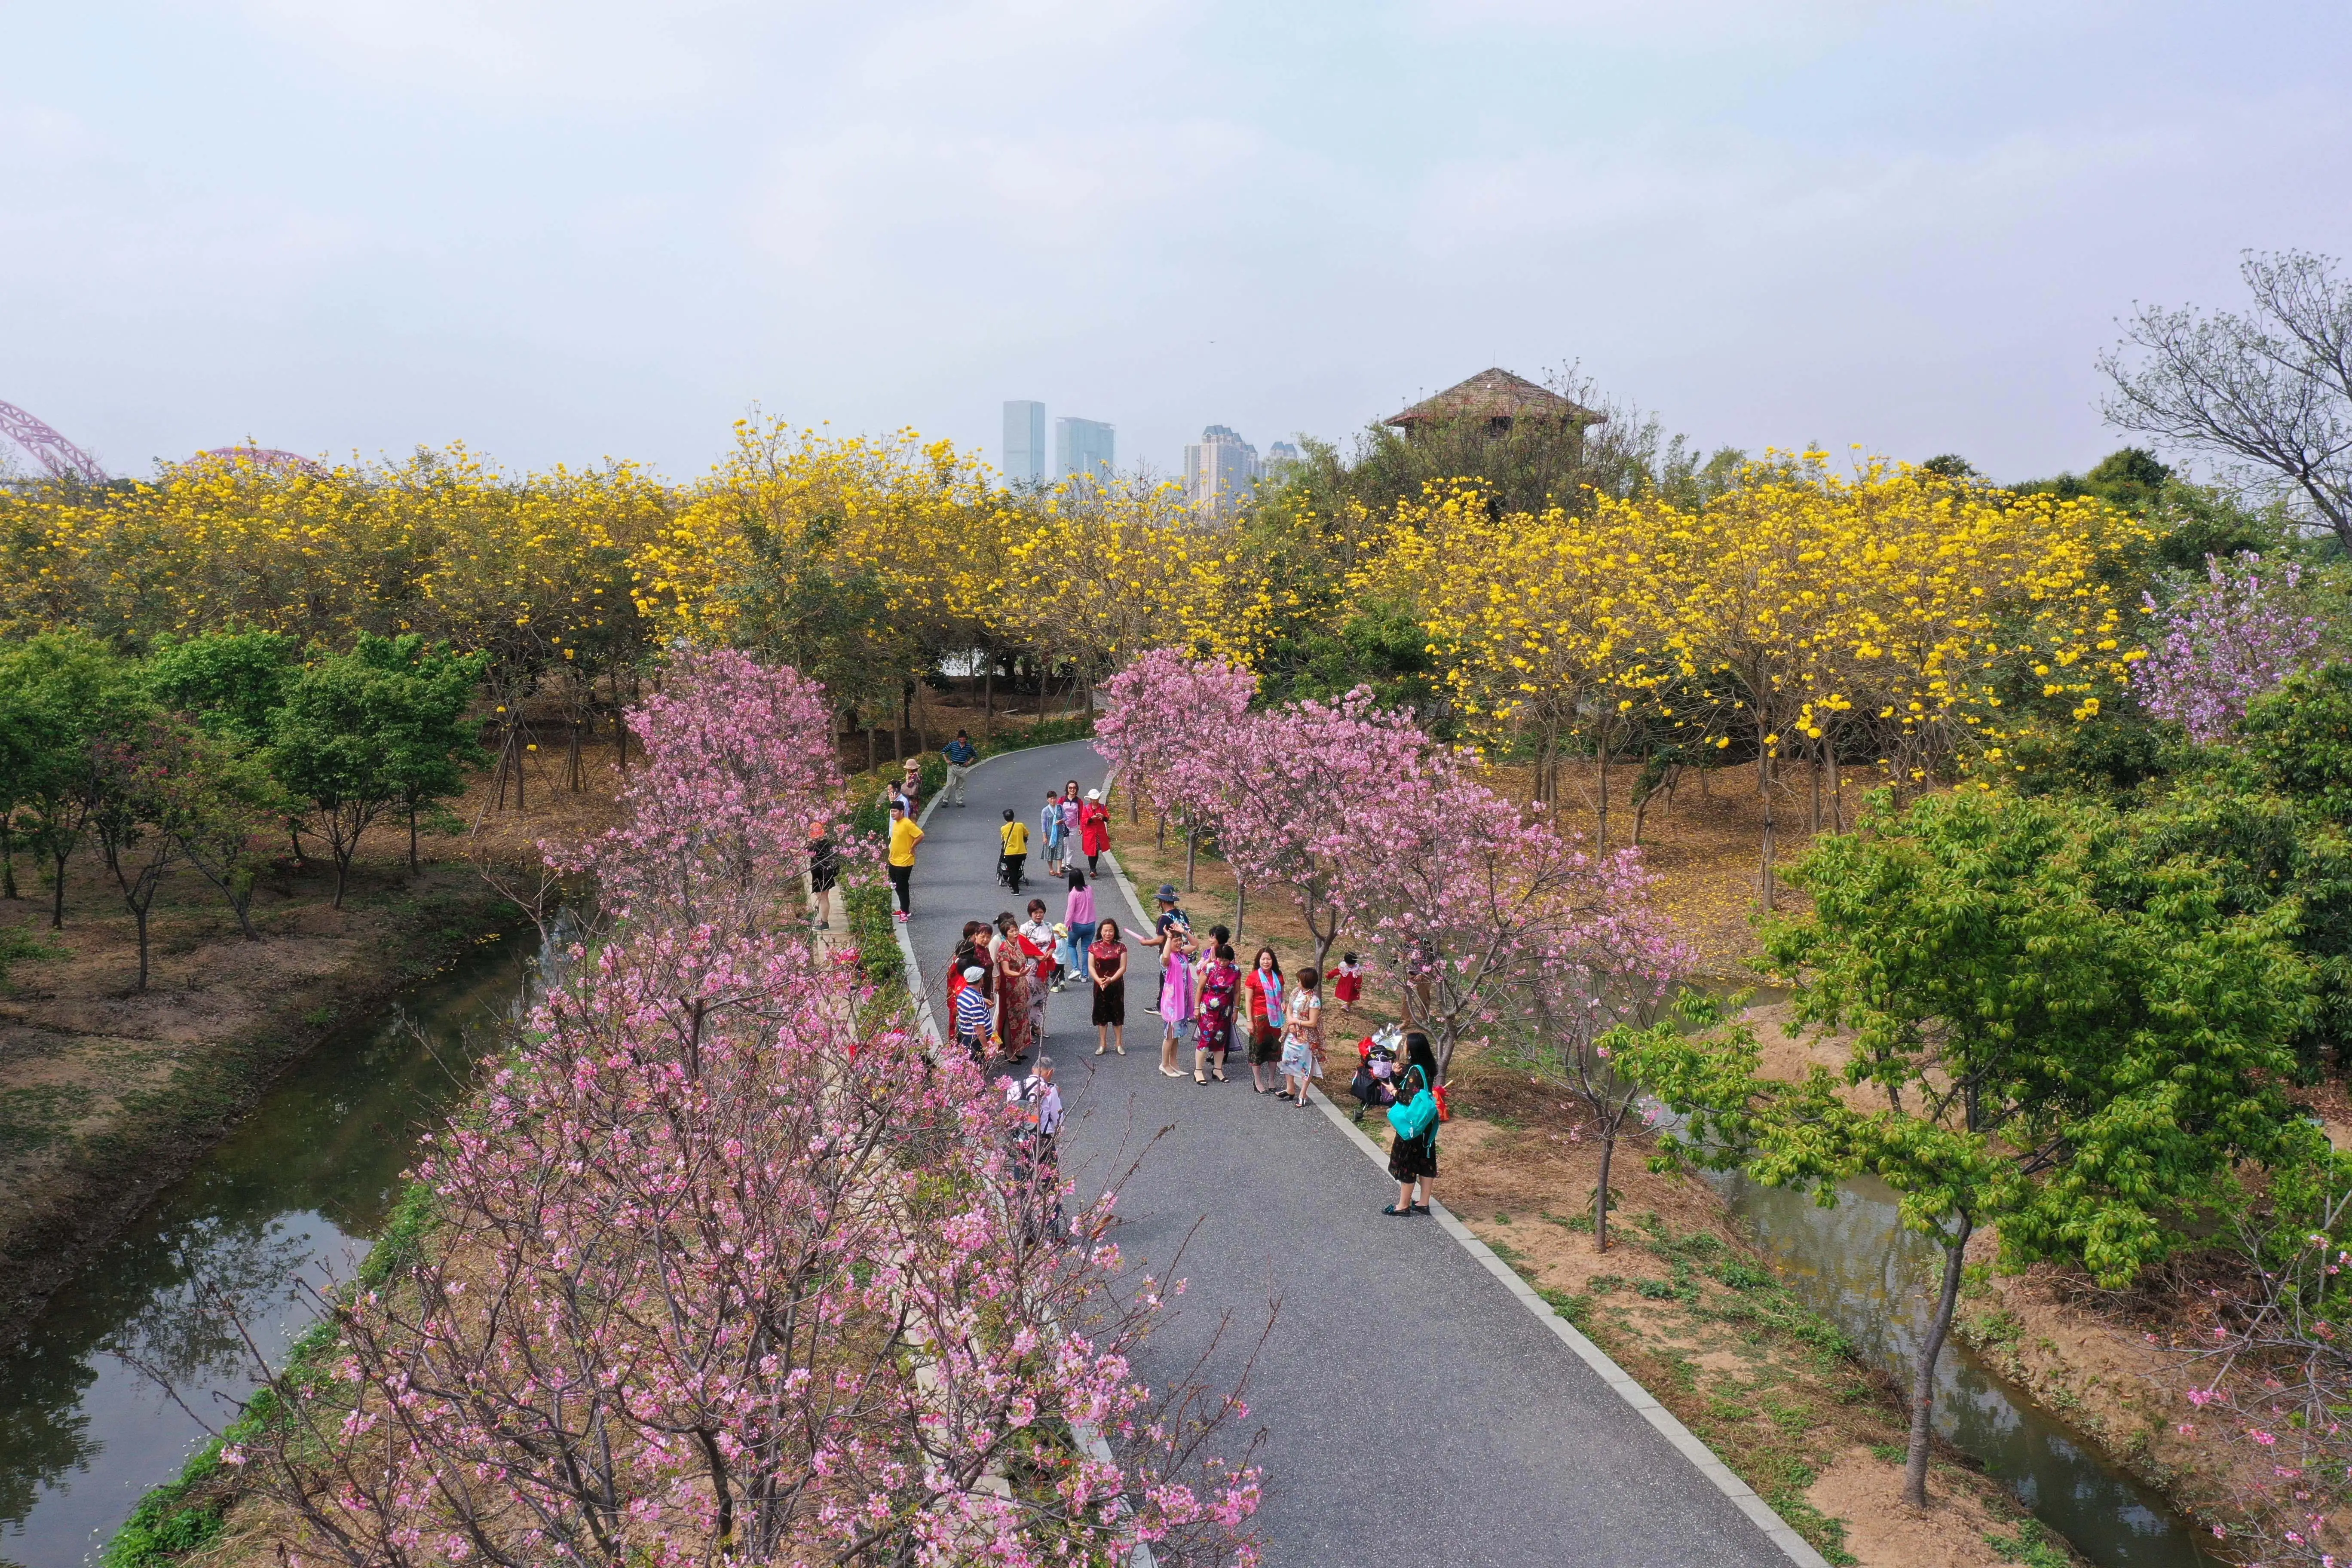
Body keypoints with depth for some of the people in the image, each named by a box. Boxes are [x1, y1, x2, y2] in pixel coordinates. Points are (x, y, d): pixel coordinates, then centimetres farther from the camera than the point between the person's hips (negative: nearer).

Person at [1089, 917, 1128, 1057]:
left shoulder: (1120, 947, -3)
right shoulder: (1095, 947, 0)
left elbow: (1123, 968, -7)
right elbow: (1091, 967, -3)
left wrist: (1111, 980, -19)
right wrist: (1099, 980, -19)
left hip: (1116, 985, -1)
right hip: (1099, 985, 1)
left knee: (1117, 1013, 5)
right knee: (1101, 1014, 6)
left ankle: (1119, 1043, 15)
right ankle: (1103, 1044, 16)